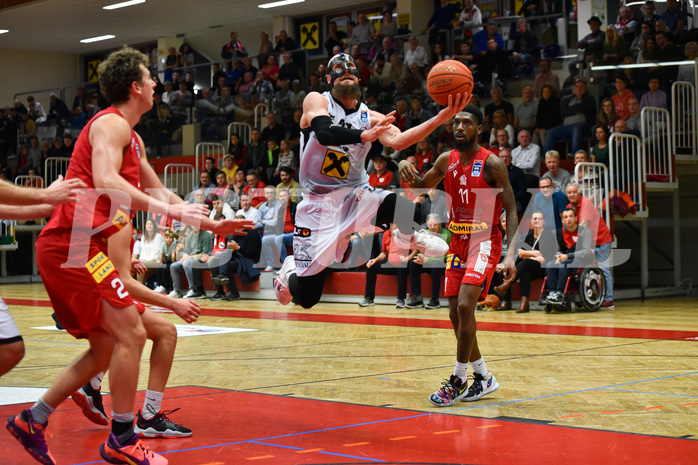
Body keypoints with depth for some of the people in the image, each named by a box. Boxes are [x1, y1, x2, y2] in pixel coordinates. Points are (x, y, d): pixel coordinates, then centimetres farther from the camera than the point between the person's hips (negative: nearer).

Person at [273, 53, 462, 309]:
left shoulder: (370, 117, 2)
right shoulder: (316, 101, -8)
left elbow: (397, 140, -16)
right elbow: (325, 133, -28)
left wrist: (441, 118, -28)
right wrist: (365, 135, -44)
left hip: (356, 195, 3)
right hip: (318, 204, -2)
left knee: (413, 215, -29)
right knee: (306, 298, -3)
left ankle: (407, 236, 9)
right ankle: (290, 270, 34)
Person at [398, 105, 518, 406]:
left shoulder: (491, 164, -13)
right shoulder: (447, 160, 5)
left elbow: (511, 210, -12)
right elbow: (420, 186, 21)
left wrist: (511, 254, -23)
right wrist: (406, 168, -4)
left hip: (485, 242, -7)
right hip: (458, 242, 7)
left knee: (465, 305, -20)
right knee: (455, 313, 6)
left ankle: (458, 381, -8)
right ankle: (484, 378, 22)